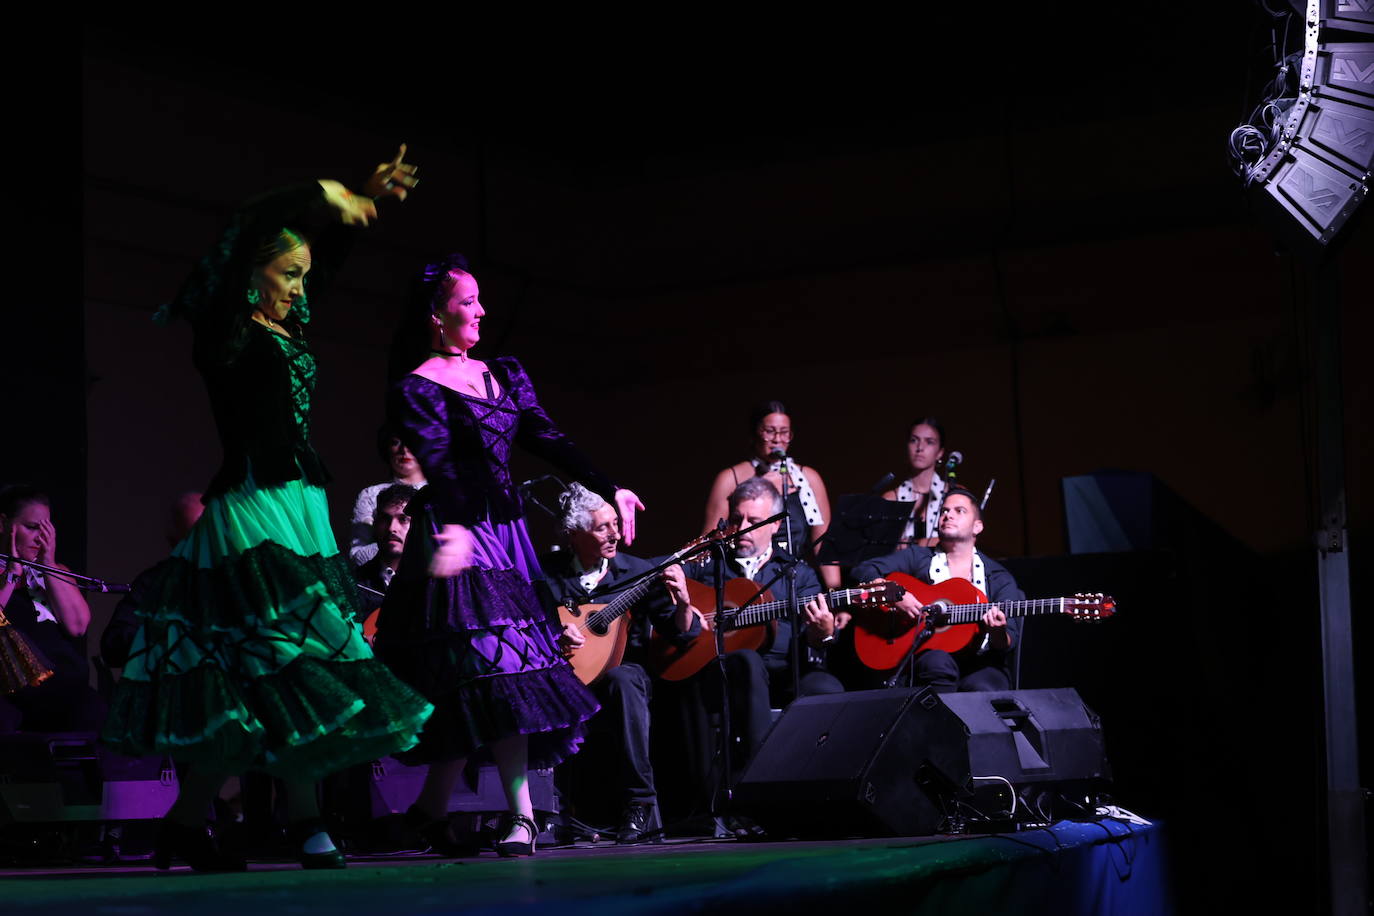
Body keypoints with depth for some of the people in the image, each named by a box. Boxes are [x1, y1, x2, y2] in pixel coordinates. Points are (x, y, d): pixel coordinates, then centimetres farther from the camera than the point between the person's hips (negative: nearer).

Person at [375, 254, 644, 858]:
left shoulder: (505, 376, 16)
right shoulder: (418, 389, -4)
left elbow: (549, 441, 9)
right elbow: (437, 464, -19)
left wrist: (609, 490, -1)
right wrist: (454, 532, -35)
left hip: (505, 531, 7)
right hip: (459, 531, -7)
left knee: (479, 684, 4)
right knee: (497, 670, -13)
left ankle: (432, 808, 14)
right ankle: (520, 814, -12)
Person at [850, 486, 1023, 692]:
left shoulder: (999, 578, 10)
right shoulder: (918, 558, 12)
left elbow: (1007, 644, 2)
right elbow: (864, 571, 3)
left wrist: (997, 632, -22)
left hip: (980, 662, -1)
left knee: (984, 689, -34)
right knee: (939, 662, -35)